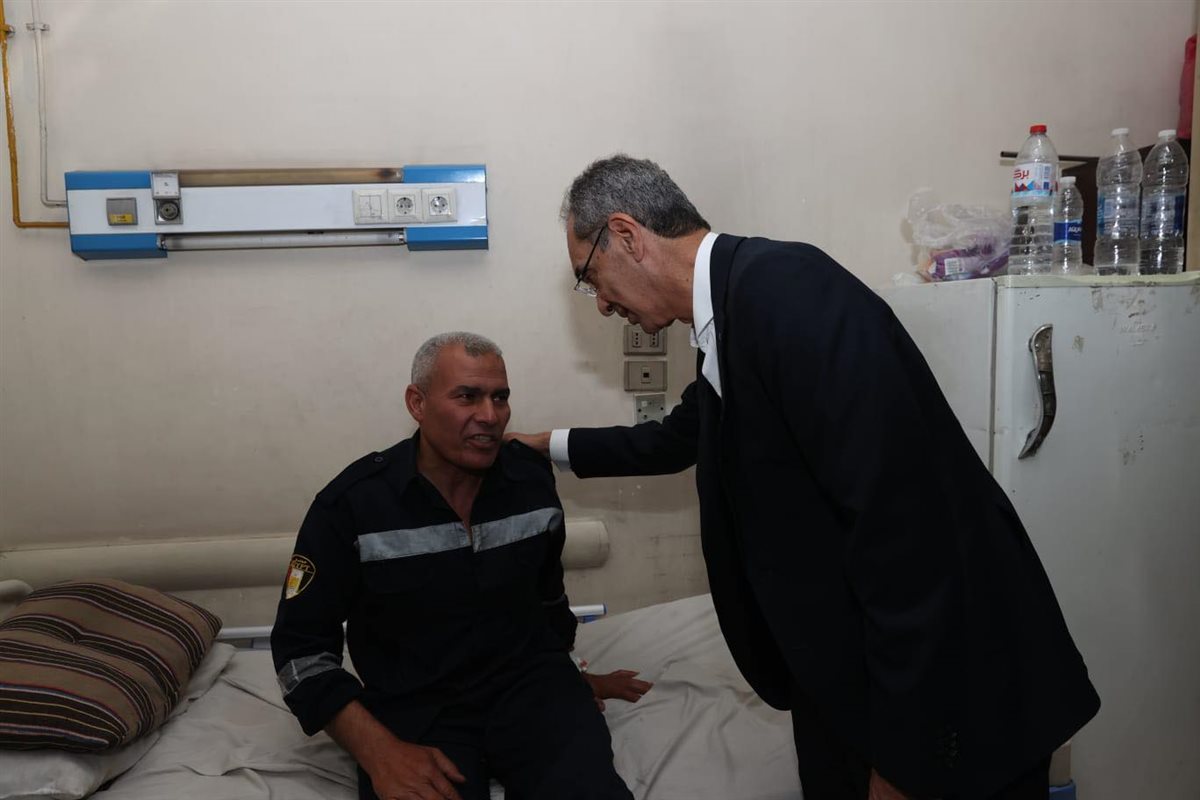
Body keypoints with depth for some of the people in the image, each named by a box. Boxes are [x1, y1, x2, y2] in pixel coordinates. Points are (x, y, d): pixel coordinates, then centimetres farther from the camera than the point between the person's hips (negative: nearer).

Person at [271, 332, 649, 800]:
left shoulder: (533, 479, 0)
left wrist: (570, 679, 27)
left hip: (530, 682, 2)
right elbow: (301, 647, -6)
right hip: (414, 706, -1)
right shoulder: (351, 505, -11)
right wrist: (380, 752, -17)